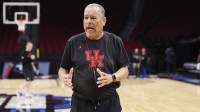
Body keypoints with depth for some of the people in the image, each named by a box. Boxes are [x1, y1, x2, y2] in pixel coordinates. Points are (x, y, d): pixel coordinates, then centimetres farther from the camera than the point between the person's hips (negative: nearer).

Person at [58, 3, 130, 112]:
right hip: (80, 103, 1)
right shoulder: (73, 42, 0)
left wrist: (112, 78, -17)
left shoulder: (115, 41, 0)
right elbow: (63, 69, 6)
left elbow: (124, 70, 3)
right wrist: (64, 77, -15)